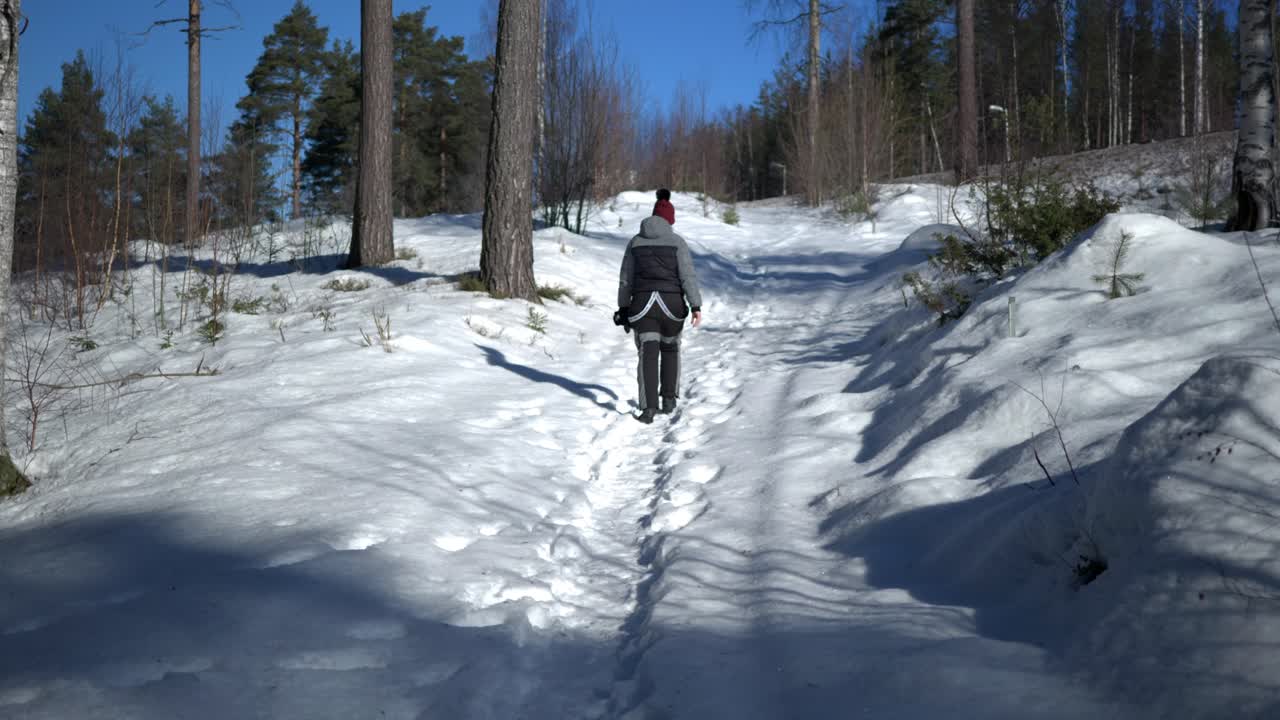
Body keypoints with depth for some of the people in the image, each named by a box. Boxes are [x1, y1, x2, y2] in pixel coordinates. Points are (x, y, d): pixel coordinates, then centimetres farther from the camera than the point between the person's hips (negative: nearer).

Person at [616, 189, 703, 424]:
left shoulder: (635, 242, 8)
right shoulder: (677, 241, 0)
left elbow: (625, 279, 10)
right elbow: (688, 275, -8)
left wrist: (623, 307, 18)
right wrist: (696, 306, -10)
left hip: (642, 303, 1)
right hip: (672, 303, -1)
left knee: (648, 355, -5)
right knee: (670, 349, 23)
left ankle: (649, 407, -20)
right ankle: (669, 399, 23)